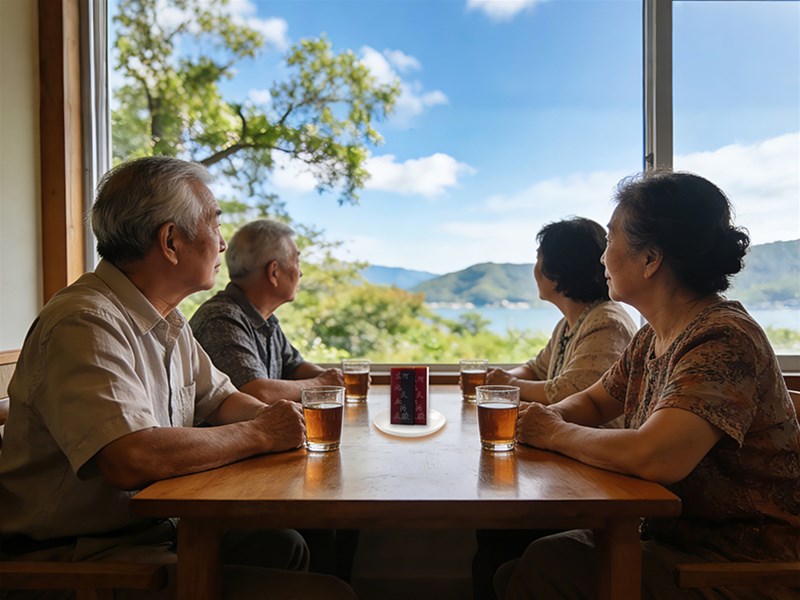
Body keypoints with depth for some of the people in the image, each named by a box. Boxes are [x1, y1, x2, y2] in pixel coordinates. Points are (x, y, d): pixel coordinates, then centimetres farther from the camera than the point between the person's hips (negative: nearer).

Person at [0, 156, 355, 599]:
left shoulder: (167, 320, 7)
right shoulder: (86, 324, -23)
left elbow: (220, 397, 17)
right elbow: (132, 459, -34)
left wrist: (277, 418, -4)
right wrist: (258, 434, -20)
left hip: (150, 527, 9)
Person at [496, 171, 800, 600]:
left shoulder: (723, 340, -24)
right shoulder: (652, 338, 3)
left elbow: (654, 459, -36)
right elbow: (594, 401, 16)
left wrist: (555, 433, -18)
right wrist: (548, 416, -7)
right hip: (675, 537, 7)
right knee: (508, 560, -3)